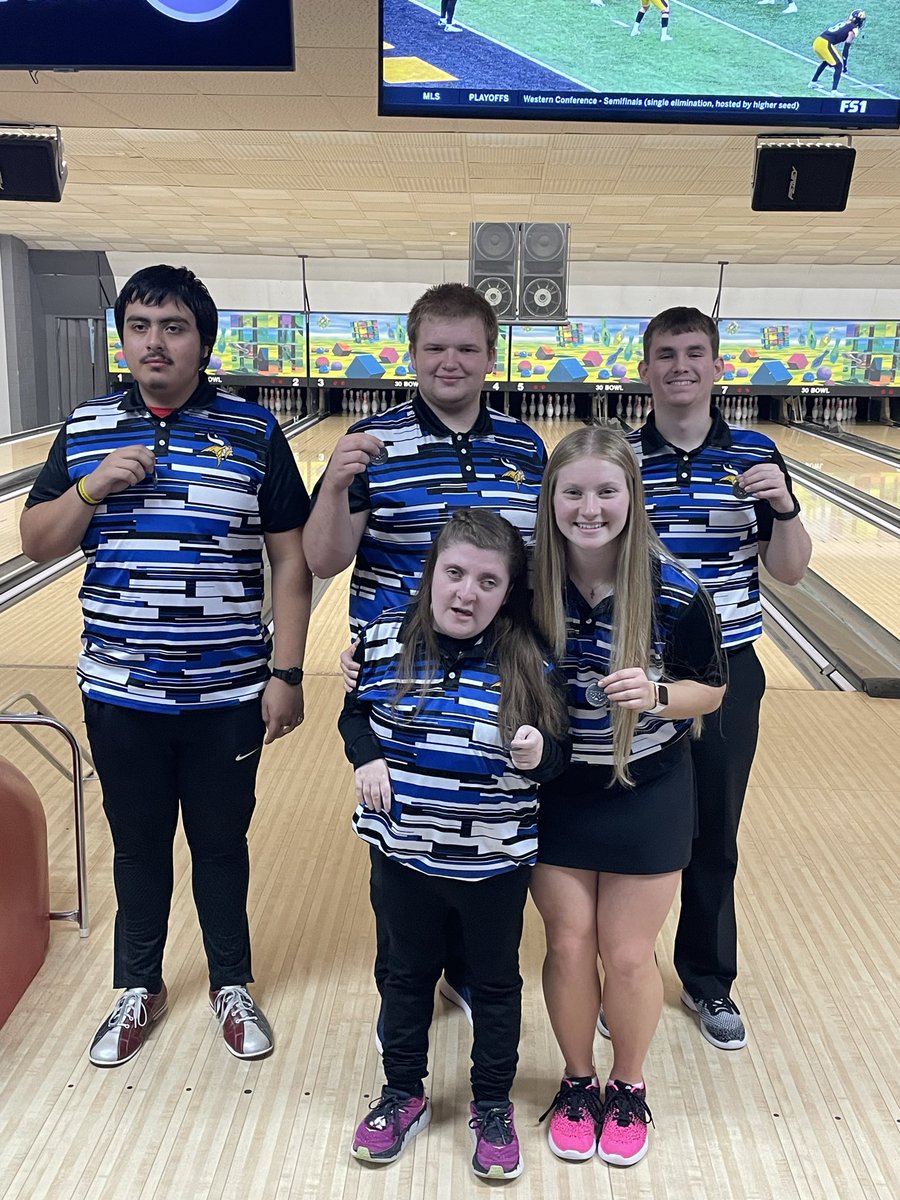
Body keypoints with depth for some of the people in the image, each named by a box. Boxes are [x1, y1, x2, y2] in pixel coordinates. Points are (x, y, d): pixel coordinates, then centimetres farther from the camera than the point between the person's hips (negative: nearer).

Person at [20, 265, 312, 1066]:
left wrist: (286, 674, -8)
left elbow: (291, 563, -4)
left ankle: (232, 985, 36)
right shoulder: (85, 431, 3)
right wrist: (94, 487, -14)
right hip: (120, 695, 2)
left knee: (221, 845, 14)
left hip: (228, 695, -2)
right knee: (139, 846, 17)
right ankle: (139, 990, 38)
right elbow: (37, 544, 4)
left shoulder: (255, 435, -5)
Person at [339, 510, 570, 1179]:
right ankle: (403, 1095, 43)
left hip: (496, 861, -1)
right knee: (408, 974, 22)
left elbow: (558, 756, -6)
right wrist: (365, 758, -14)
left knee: (495, 981, 19)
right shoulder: (385, 639, -9)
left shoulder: (530, 660, -13)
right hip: (403, 851, 2)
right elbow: (355, 712, 5)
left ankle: (493, 1105, 41)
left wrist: (539, 755, -28)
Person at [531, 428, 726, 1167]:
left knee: (628, 955, 10)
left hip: (646, 796, -1)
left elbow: (710, 691, -4)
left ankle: (629, 1090, 37)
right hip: (555, 795, 1)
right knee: (568, 946, 11)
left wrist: (656, 695, -26)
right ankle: (577, 1084, 37)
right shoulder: (527, 583, -13)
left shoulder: (678, 592, -17)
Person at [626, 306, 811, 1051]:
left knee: (715, 836, 13)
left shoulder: (754, 456, -2)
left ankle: (709, 979, 34)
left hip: (726, 673, 1)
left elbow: (789, 572, -1)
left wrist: (782, 507, -18)